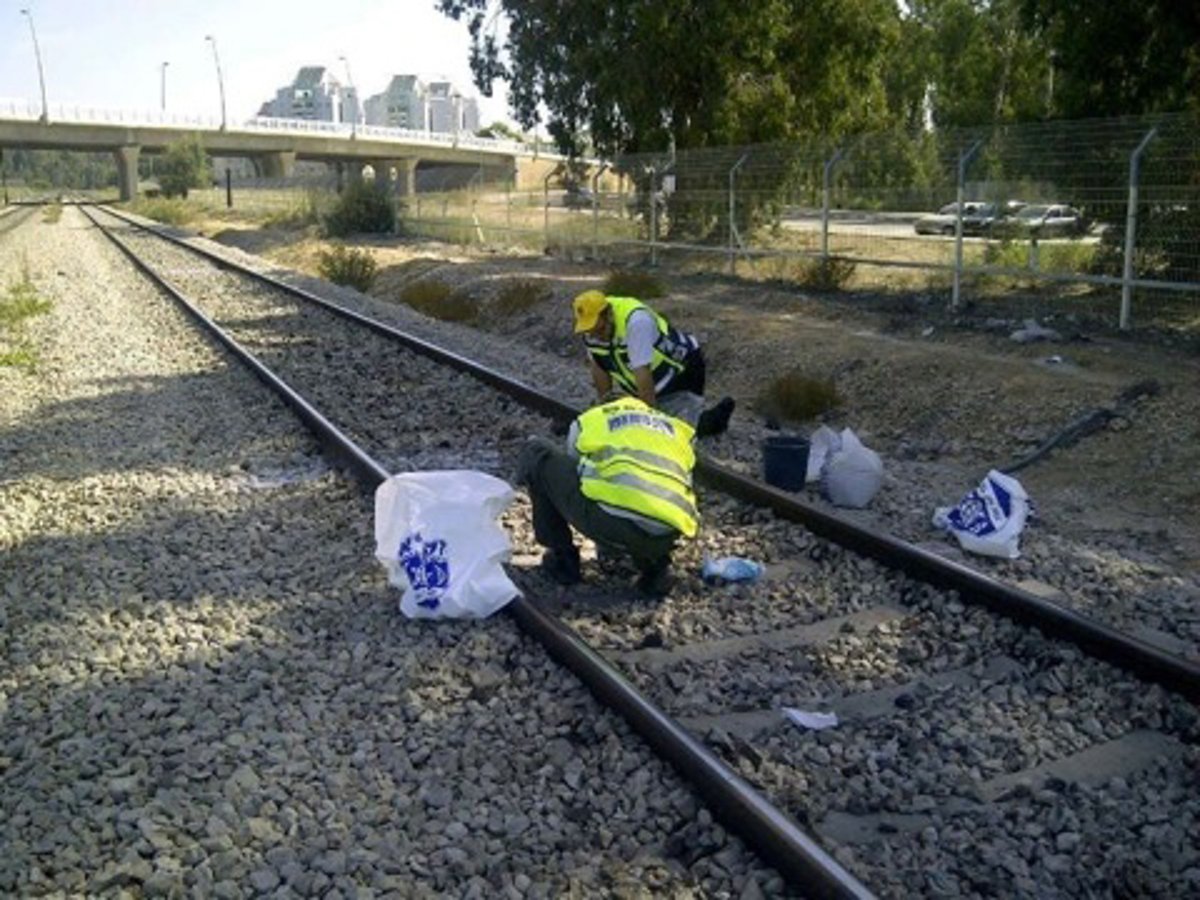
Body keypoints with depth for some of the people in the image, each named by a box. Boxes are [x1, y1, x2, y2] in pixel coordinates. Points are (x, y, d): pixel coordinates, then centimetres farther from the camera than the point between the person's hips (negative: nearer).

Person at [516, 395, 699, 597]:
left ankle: (563, 559, 25)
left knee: (536, 454, 21)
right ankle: (655, 565, 19)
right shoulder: (675, 428, 32)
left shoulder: (587, 420, 27)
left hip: (610, 520, -4)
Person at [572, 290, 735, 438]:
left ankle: (718, 416, 13)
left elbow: (643, 374, -35)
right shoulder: (591, 327, -13)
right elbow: (599, 367, 0)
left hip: (681, 369, -7)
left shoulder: (635, 321, -36)